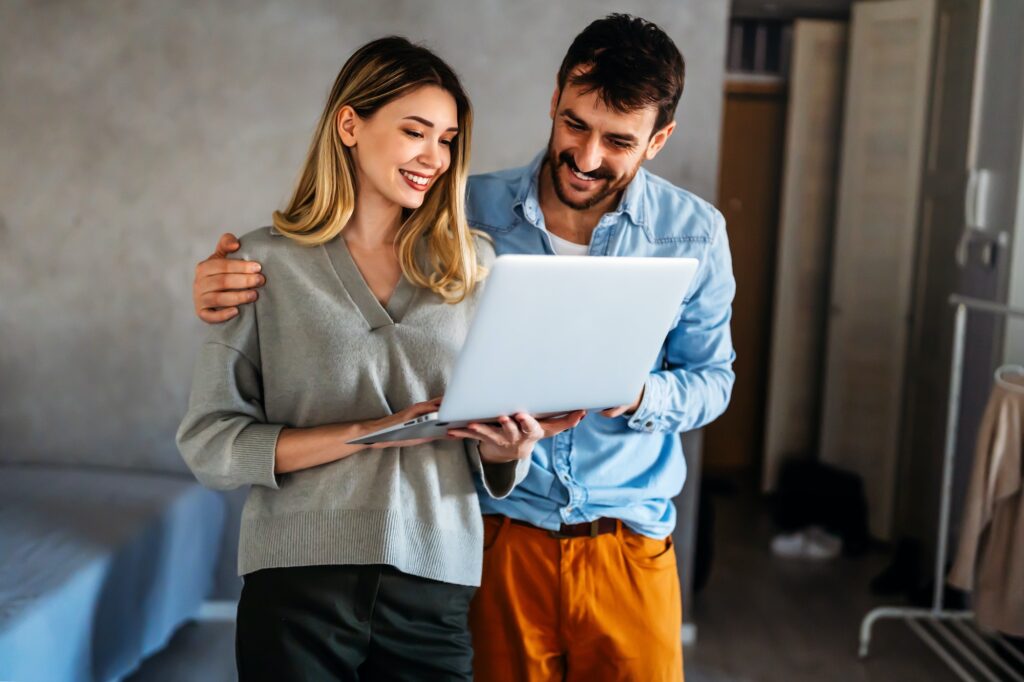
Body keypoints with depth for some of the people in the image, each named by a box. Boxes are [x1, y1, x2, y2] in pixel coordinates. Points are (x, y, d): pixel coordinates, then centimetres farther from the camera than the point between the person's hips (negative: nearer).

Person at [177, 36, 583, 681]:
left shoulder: (474, 264, 6)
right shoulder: (265, 261, -2)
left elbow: (496, 470, 10)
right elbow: (208, 443, -6)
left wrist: (507, 445, -14)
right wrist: (368, 432, -16)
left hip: (437, 586, 3)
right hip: (298, 585, -2)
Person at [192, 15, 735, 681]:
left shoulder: (696, 233, -2)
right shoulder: (472, 210, -5)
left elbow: (711, 377, 6)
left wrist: (641, 397, -16)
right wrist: (234, 283, -16)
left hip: (629, 543, 1)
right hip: (499, 531, 0)